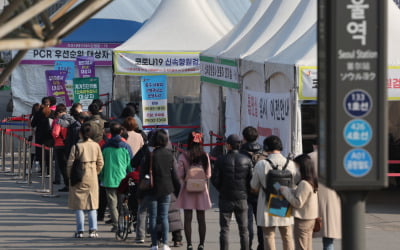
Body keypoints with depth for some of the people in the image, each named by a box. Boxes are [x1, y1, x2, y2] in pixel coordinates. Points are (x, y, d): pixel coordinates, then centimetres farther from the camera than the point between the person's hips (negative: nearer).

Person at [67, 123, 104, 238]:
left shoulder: (77, 146, -11)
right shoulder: (96, 146, -1)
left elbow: (70, 164, -8)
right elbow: (100, 163, 5)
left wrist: (70, 176, 5)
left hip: (79, 178, -3)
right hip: (92, 178, 3)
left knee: (79, 205, 4)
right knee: (92, 204, 10)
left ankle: (80, 230, 2)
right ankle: (93, 230, 4)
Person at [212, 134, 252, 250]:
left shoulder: (221, 161, -7)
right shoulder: (246, 160, -3)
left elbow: (214, 179, -7)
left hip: (225, 198, -1)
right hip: (241, 198, 1)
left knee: (225, 229, 3)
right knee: (243, 229, 8)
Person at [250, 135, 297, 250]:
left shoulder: (261, 165, -12)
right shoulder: (290, 164, -7)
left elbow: (254, 187, -2)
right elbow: (294, 184, 3)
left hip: (267, 206, -2)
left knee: (269, 236, 6)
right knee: (287, 236, 15)